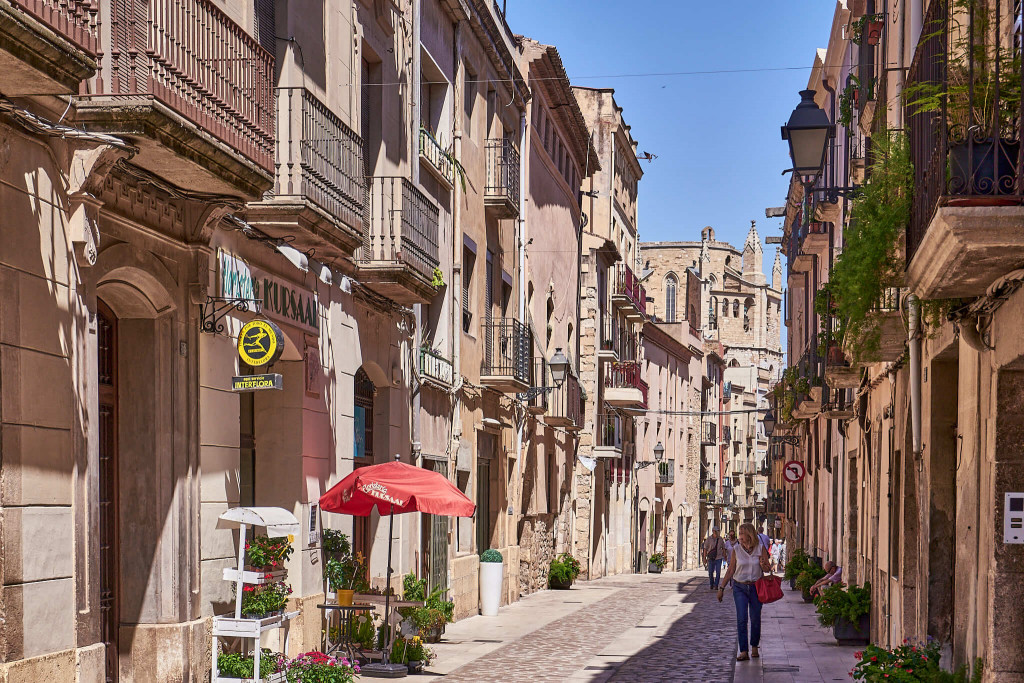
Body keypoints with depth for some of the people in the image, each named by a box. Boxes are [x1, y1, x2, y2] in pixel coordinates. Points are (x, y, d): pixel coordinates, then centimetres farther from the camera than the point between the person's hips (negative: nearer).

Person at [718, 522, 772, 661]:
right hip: (739, 587, 0)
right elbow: (730, 570, 6)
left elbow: (767, 569, 3)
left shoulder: (761, 549, -2)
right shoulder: (736, 550, -1)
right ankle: (743, 652, -10)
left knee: (755, 619, 7)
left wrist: (763, 565, -20)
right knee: (741, 619, -9)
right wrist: (722, 588, 5)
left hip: (756, 587, 0)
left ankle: (754, 648, 26)